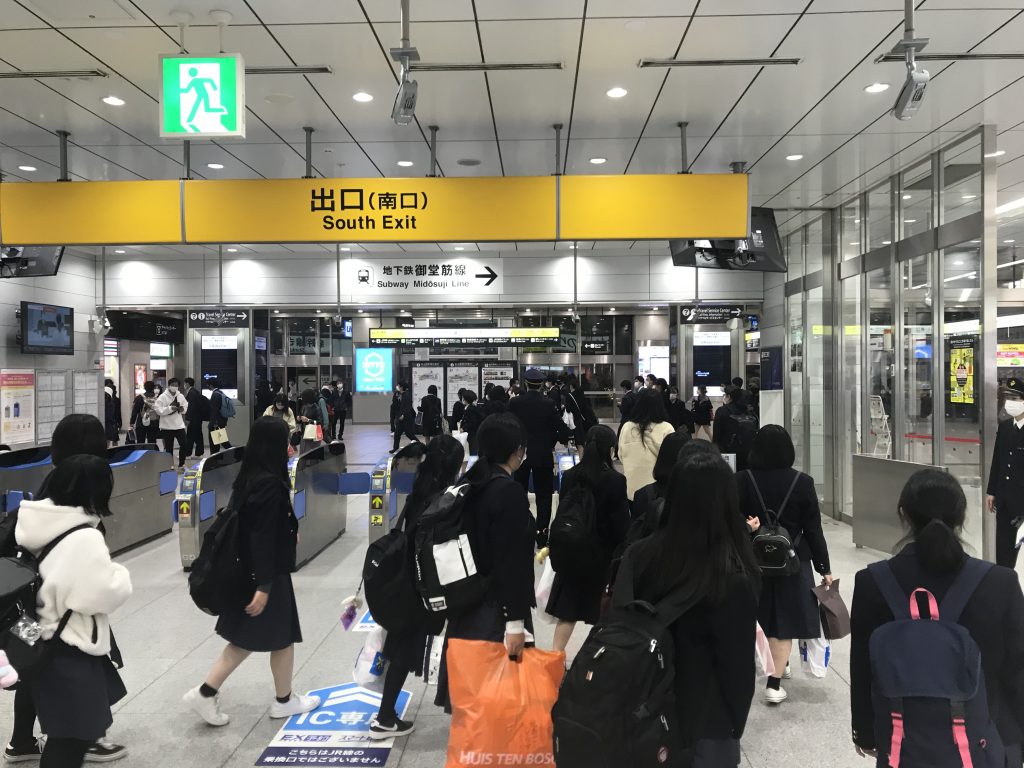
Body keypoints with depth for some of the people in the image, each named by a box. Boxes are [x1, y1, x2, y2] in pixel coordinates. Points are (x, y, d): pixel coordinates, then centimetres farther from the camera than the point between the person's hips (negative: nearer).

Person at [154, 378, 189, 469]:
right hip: (167, 426, -3)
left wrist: (183, 409, -10)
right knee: (168, 447, 5)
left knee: (184, 444, -2)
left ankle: (181, 464, 13)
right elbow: (158, 410, -14)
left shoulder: (181, 396, 5)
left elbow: (186, 407, 12)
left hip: (179, 425, 3)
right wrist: (170, 408, -23)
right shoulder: (162, 397, -8)